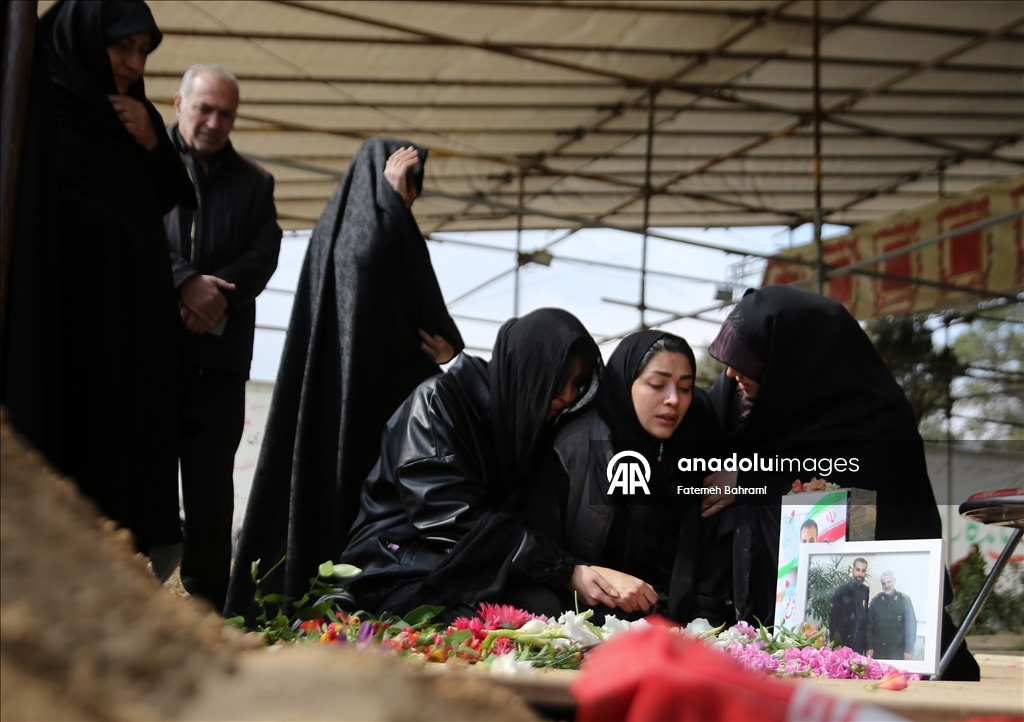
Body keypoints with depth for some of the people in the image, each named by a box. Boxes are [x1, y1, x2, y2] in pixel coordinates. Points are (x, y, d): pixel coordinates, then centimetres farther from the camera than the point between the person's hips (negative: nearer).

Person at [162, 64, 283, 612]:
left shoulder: (254, 182, 18)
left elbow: (263, 256, 6)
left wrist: (214, 293, -10)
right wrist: (185, 283, -16)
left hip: (219, 346, 2)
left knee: (211, 479, 2)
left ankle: (208, 602, 7)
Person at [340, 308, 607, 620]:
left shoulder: (532, 425, 7)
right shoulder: (440, 402, -14)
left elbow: (539, 520, 5)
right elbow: (457, 523, -22)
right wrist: (566, 570, -25)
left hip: (478, 572, 5)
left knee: (546, 606, -28)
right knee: (541, 611, -29)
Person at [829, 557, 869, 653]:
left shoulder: (867, 592, 6)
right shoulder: (840, 590, 0)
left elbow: (867, 617, 8)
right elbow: (833, 617, 0)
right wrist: (834, 642, -6)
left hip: (860, 645, 2)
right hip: (842, 643, -2)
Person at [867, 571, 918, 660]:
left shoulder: (904, 600, -3)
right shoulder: (876, 600, 2)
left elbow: (911, 625, -3)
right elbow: (869, 625, 4)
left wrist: (909, 650, -6)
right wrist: (869, 647, 0)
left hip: (898, 651, -1)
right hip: (878, 650, 1)